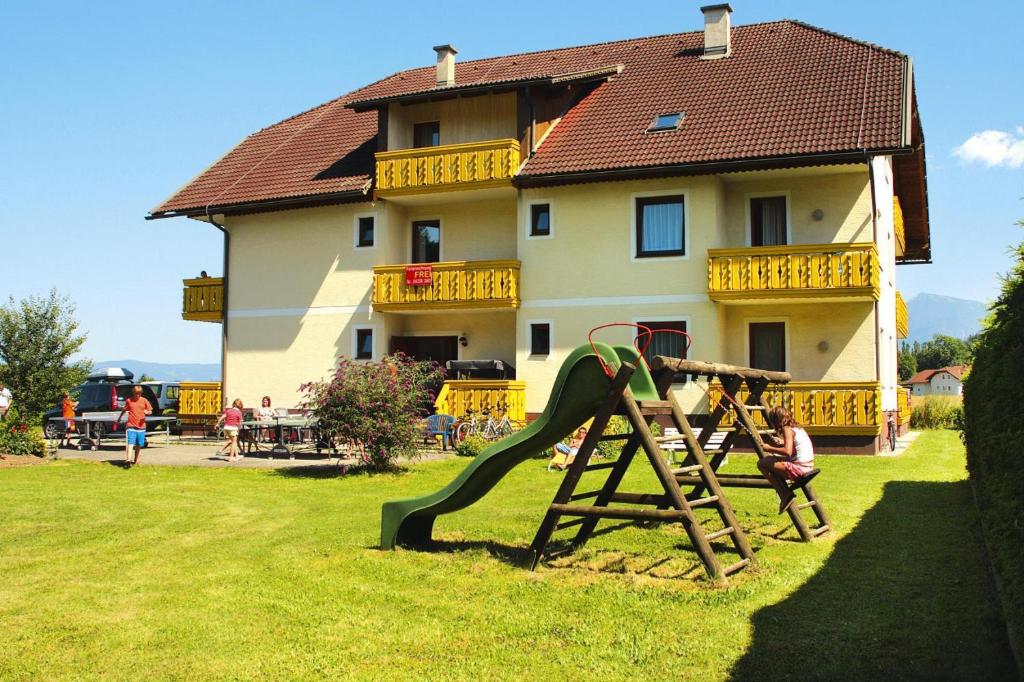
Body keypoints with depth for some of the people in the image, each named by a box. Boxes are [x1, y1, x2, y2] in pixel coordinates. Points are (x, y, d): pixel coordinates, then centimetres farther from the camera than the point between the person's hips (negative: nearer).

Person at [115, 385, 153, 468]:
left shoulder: (144, 401, 4)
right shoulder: (129, 400, 3)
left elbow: (150, 411, 7)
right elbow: (123, 410, 17)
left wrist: (147, 412, -15)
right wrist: (118, 419, 24)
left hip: (141, 426, 2)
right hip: (131, 426, -2)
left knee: (138, 445, 11)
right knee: (130, 443, -14)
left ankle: (135, 459, 29)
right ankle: (128, 460, -23)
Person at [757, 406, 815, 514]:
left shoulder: (787, 429, -11)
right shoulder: (797, 427, 15)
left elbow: (787, 452, -23)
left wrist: (769, 448, -12)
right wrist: (781, 443, 18)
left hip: (799, 468, -10)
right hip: (808, 466, 10)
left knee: (762, 463, -6)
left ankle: (786, 495, -5)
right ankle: (786, 496, 16)